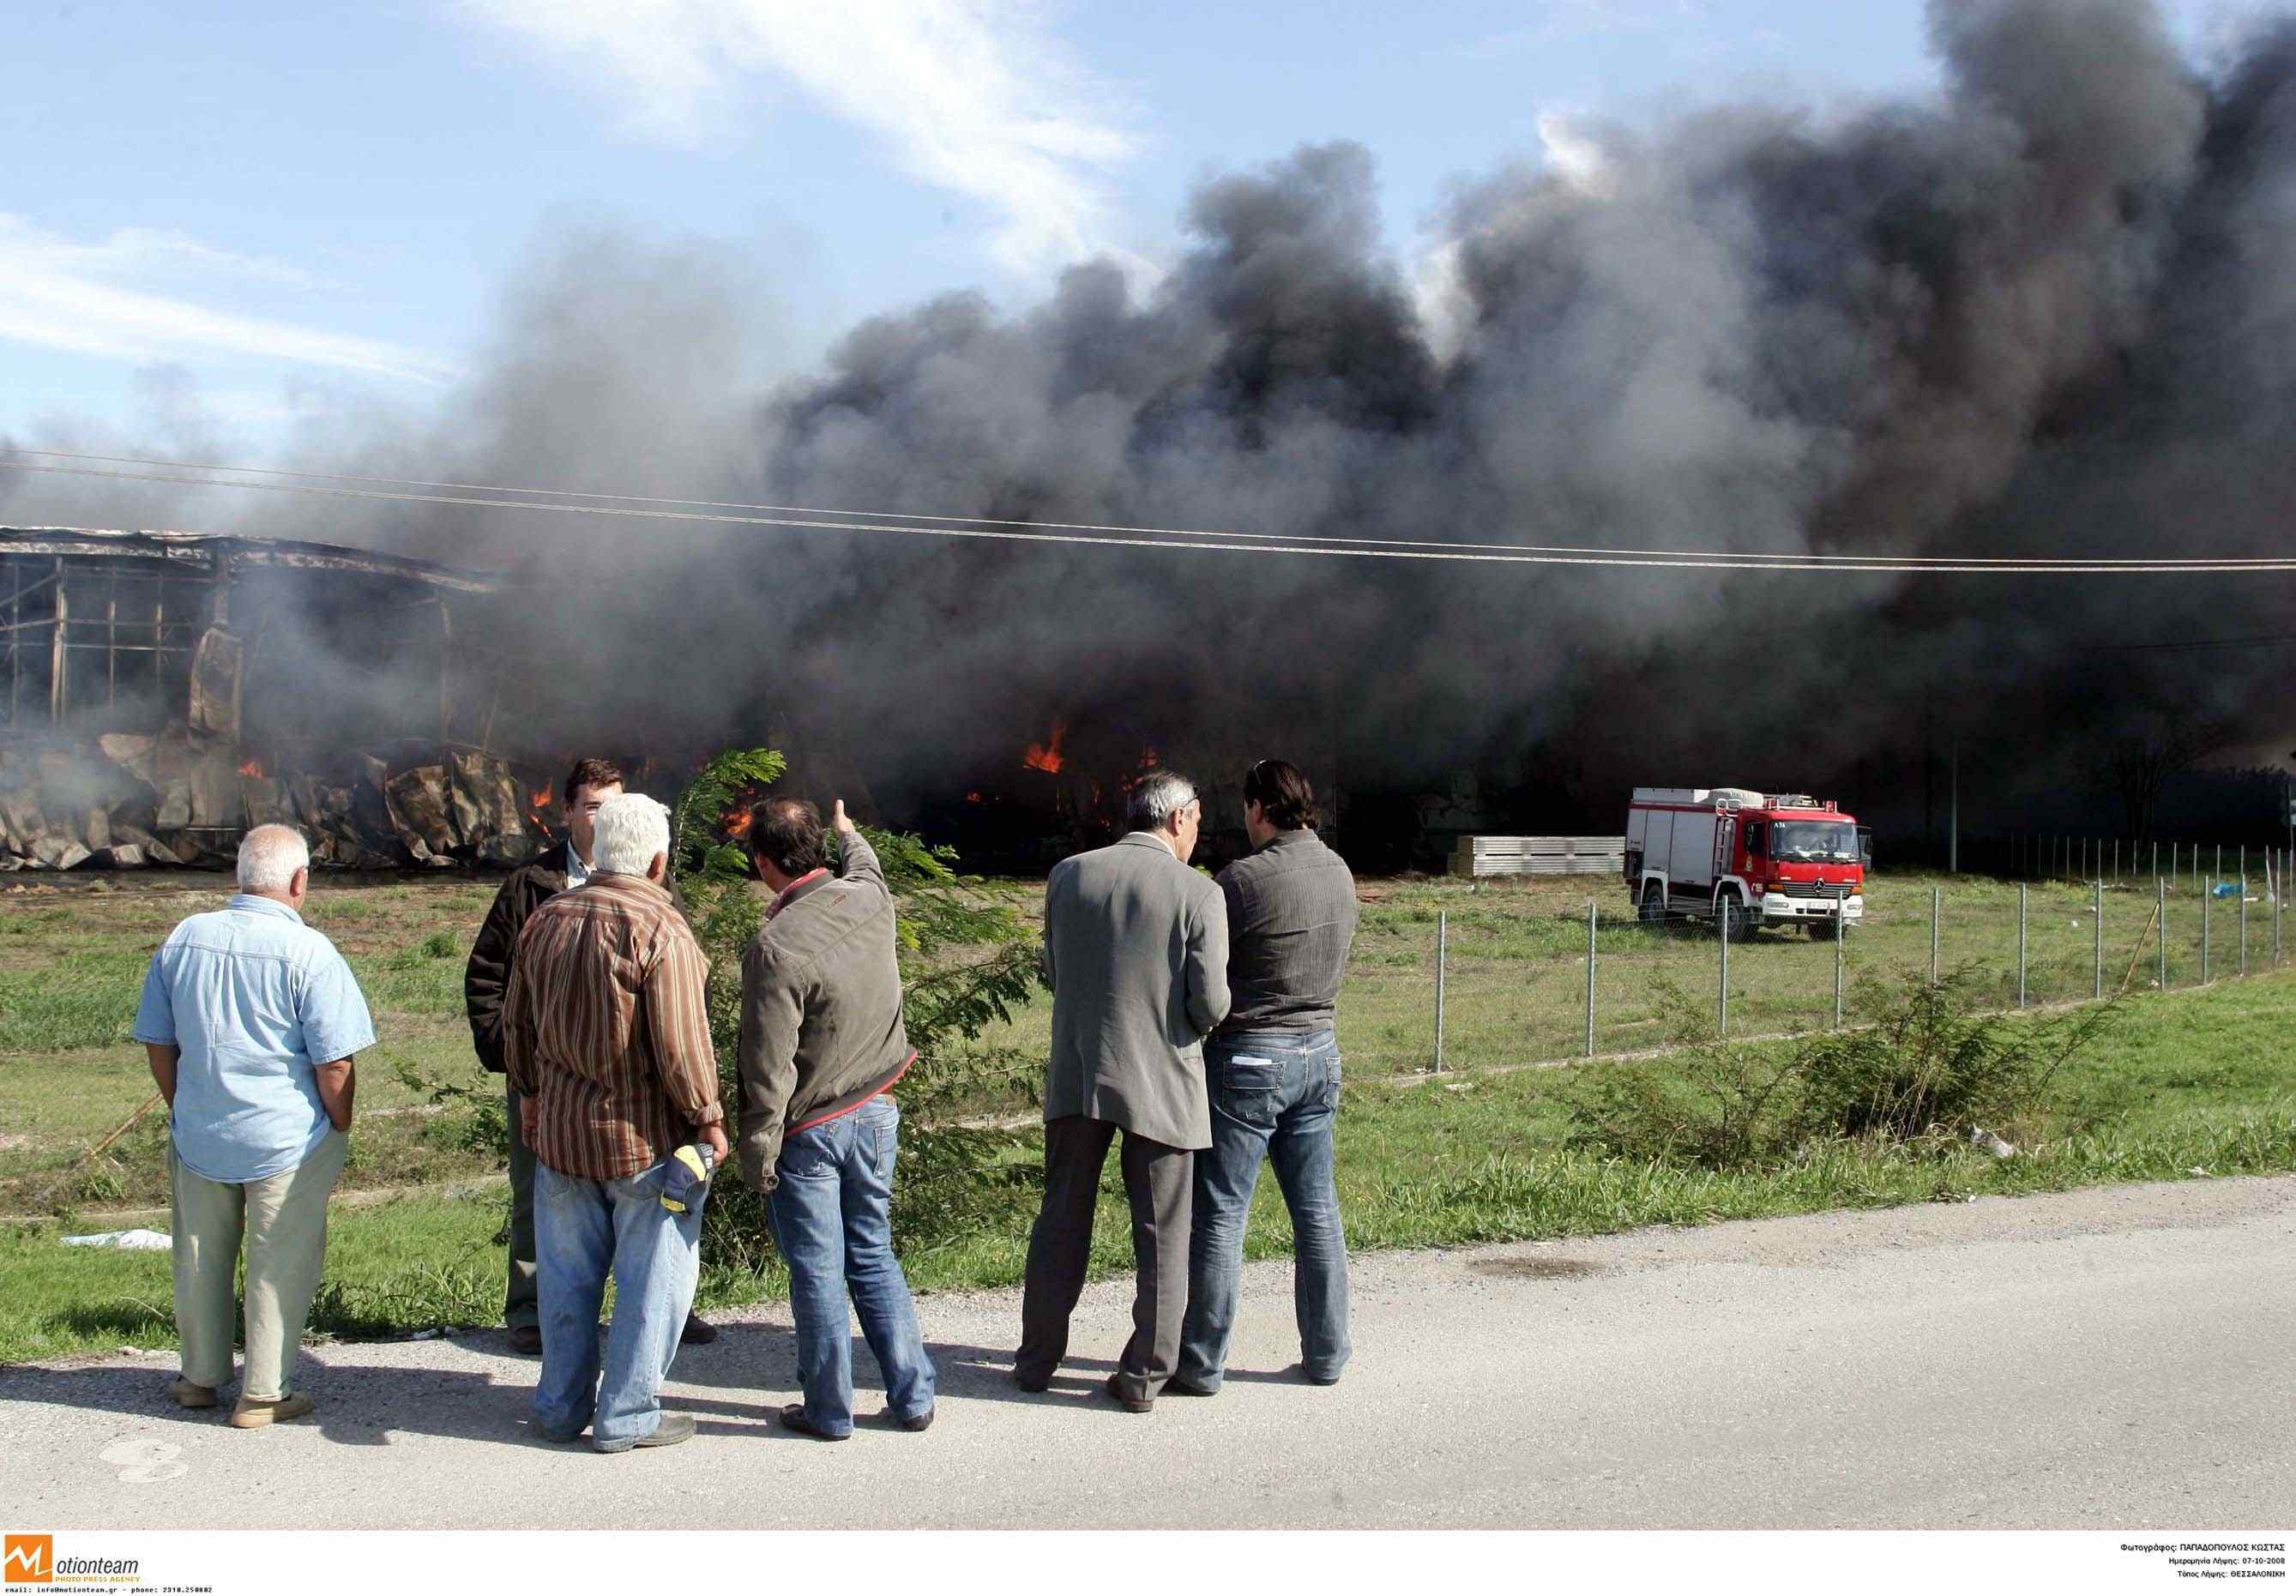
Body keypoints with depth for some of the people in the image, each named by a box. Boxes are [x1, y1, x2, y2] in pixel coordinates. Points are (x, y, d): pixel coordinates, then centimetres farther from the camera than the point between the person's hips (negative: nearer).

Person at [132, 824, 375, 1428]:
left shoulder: (182, 940, 0)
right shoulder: (307, 952, -17)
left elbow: (158, 1044, 8)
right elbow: (335, 1064, -17)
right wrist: (340, 1129, -2)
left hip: (198, 1135, 5)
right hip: (288, 1141, -5)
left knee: (201, 1258, 20)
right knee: (280, 1265, 8)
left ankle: (201, 1378, 35)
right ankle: (262, 1393, 16)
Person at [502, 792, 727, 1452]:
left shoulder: (545, 919, 4)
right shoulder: (659, 929, -18)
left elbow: (517, 1021, 14)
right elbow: (679, 1042, -20)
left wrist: (529, 1093, 27)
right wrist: (707, 1117, -8)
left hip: (560, 1127, 6)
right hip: (646, 1137, -6)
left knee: (567, 1274, 17)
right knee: (652, 1275, 7)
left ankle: (562, 1405, 28)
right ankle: (627, 1415, 12)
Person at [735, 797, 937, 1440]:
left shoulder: (776, 946, -23)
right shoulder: (871, 899, -5)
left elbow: (768, 1067, -20)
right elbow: (865, 867, 23)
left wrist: (756, 1153, -11)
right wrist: (851, 836, 45)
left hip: (809, 1130, -6)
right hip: (876, 1114, 6)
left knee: (817, 1271, 6)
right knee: (874, 1256, 17)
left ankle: (829, 1410, 17)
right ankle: (912, 1395, 20)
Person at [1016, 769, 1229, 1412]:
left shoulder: (1068, 875, 0)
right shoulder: (1198, 894, -11)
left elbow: (1053, 973, 10)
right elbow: (1211, 1004, -11)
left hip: (1077, 1075, 3)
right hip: (1161, 1079, -3)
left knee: (1061, 1221, 16)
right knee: (1161, 1236, 9)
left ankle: (1037, 1361, 24)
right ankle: (1144, 1376, 15)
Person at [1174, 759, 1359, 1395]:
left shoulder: (1245, 879, -17)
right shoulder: (1340, 873, 5)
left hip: (1248, 1058, -7)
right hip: (1319, 1051, 7)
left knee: (1220, 1214, 2)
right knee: (1317, 1211, 13)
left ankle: (1202, 1363, 8)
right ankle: (1327, 1353, 20)